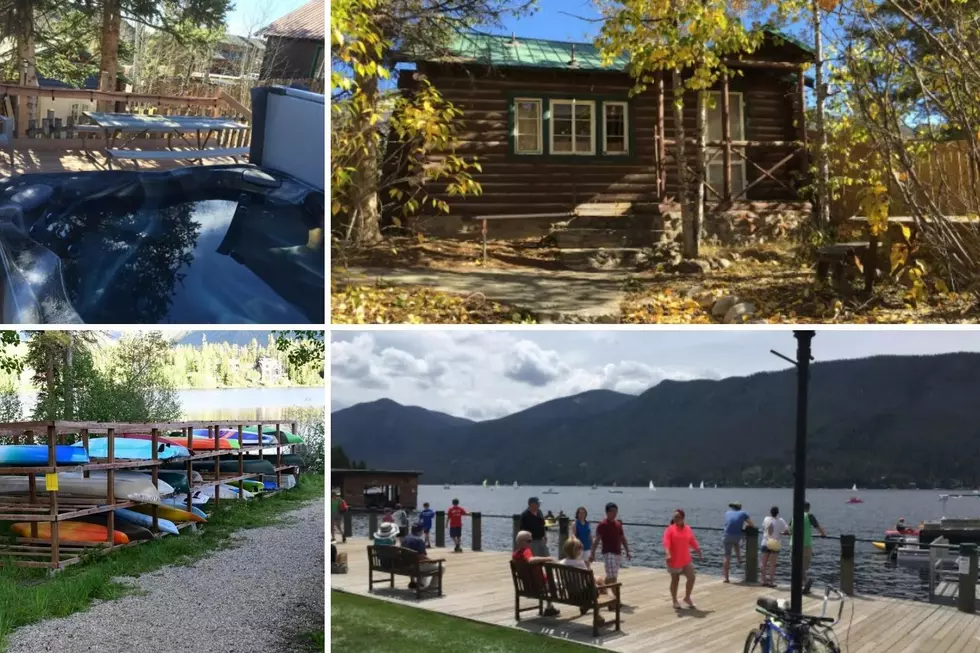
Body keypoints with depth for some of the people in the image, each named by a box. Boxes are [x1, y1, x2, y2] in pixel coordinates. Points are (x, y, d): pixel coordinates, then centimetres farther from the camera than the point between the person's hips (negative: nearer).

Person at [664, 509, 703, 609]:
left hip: (686, 560, 4)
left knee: (691, 578, -4)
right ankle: (675, 601, 21)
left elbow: (693, 543, 14)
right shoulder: (670, 529, -10)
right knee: (675, 580, 7)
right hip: (674, 560, -4)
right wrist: (667, 554, -35)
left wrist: (700, 554, 16)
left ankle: (687, 597, 17)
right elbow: (666, 543, -20)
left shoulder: (688, 529, 5)